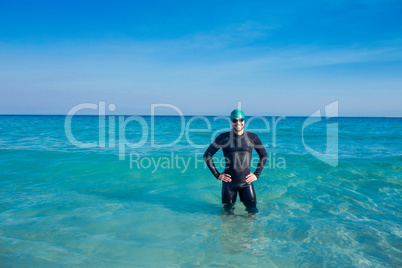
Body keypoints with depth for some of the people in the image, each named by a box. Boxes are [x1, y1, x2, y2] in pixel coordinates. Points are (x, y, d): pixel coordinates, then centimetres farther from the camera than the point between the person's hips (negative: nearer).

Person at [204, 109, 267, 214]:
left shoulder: (252, 137, 1)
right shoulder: (223, 138, -4)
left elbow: (263, 156, 14)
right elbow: (207, 155, 2)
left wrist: (257, 174, 5)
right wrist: (217, 175, -3)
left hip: (246, 182, 1)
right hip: (229, 182, -1)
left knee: (253, 211, 2)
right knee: (228, 213, 9)